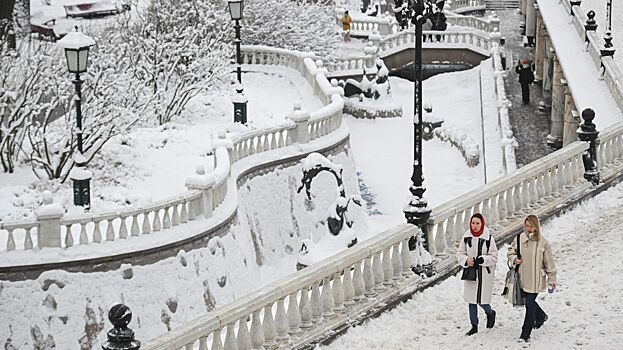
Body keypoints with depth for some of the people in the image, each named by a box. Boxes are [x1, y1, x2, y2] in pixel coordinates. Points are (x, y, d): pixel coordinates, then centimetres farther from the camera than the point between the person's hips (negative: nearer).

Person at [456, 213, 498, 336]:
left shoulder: (488, 238, -9)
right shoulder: (466, 237, 0)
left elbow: (494, 257, -5)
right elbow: (460, 253, 7)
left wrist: (481, 260, -20)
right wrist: (466, 261, -13)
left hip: (485, 274, -4)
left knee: (482, 301, -3)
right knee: (471, 300, 8)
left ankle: (490, 313, 31)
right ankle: (474, 326, 20)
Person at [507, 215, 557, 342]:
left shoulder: (543, 242, -10)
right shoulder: (520, 239, -1)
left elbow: (549, 262, -3)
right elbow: (510, 252, 15)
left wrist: (552, 280, 2)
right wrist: (514, 259, -8)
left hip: (535, 280, -5)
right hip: (522, 278, 5)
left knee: (530, 304, -7)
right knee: (529, 302, 20)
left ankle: (526, 334, 1)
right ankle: (541, 316, 50)